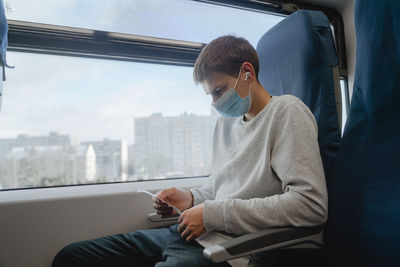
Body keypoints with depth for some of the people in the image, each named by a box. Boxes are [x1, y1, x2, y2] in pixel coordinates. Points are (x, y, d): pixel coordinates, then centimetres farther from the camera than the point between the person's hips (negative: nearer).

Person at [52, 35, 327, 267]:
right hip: (187, 233, 8)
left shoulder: (287, 112, -8)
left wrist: (214, 214, -17)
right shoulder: (225, 122, 17)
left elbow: (312, 205, -19)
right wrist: (191, 199, 2)